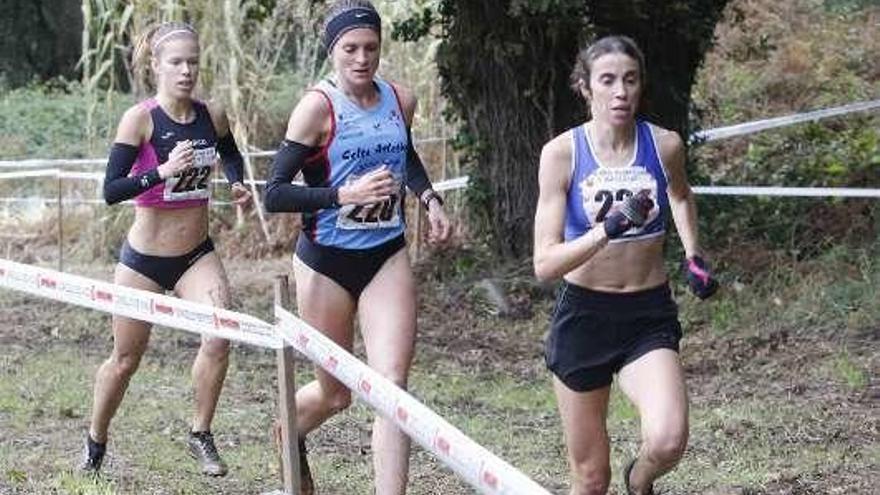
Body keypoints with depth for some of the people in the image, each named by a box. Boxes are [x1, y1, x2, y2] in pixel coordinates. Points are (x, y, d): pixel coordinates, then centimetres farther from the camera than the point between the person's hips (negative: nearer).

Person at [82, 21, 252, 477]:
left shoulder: (212, 116, -3)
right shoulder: (140, 119, -15)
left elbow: (231, 156, 21)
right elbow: (110, 191, -22)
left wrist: (238, 185, 1)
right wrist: (163, 171, -33)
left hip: (197, 255, 3)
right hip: (144, 258, -3)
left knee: (219, 335, -20)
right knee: (126, 359, 9)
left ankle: (201, 436, -1)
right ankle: (95, 444, 33)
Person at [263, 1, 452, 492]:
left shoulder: (401, 100, 2)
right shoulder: (319, 106, -14)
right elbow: (275, 194, -17)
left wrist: (430, 199, 8)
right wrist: (345, 195, -26)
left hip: (387, 256, 3)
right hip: (328, 262, -3)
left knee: (392, 383, -14)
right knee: (336, 394, 11)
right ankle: (290, 435, 46)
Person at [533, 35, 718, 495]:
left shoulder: (664, 145, -5)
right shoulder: (562, 152, -11)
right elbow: (545, 263, -16)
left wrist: (693, 257, 10)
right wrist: (607, 230, -29)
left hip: (649, 316, 1)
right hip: (583, 316, -1)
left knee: (668, 441, -24)